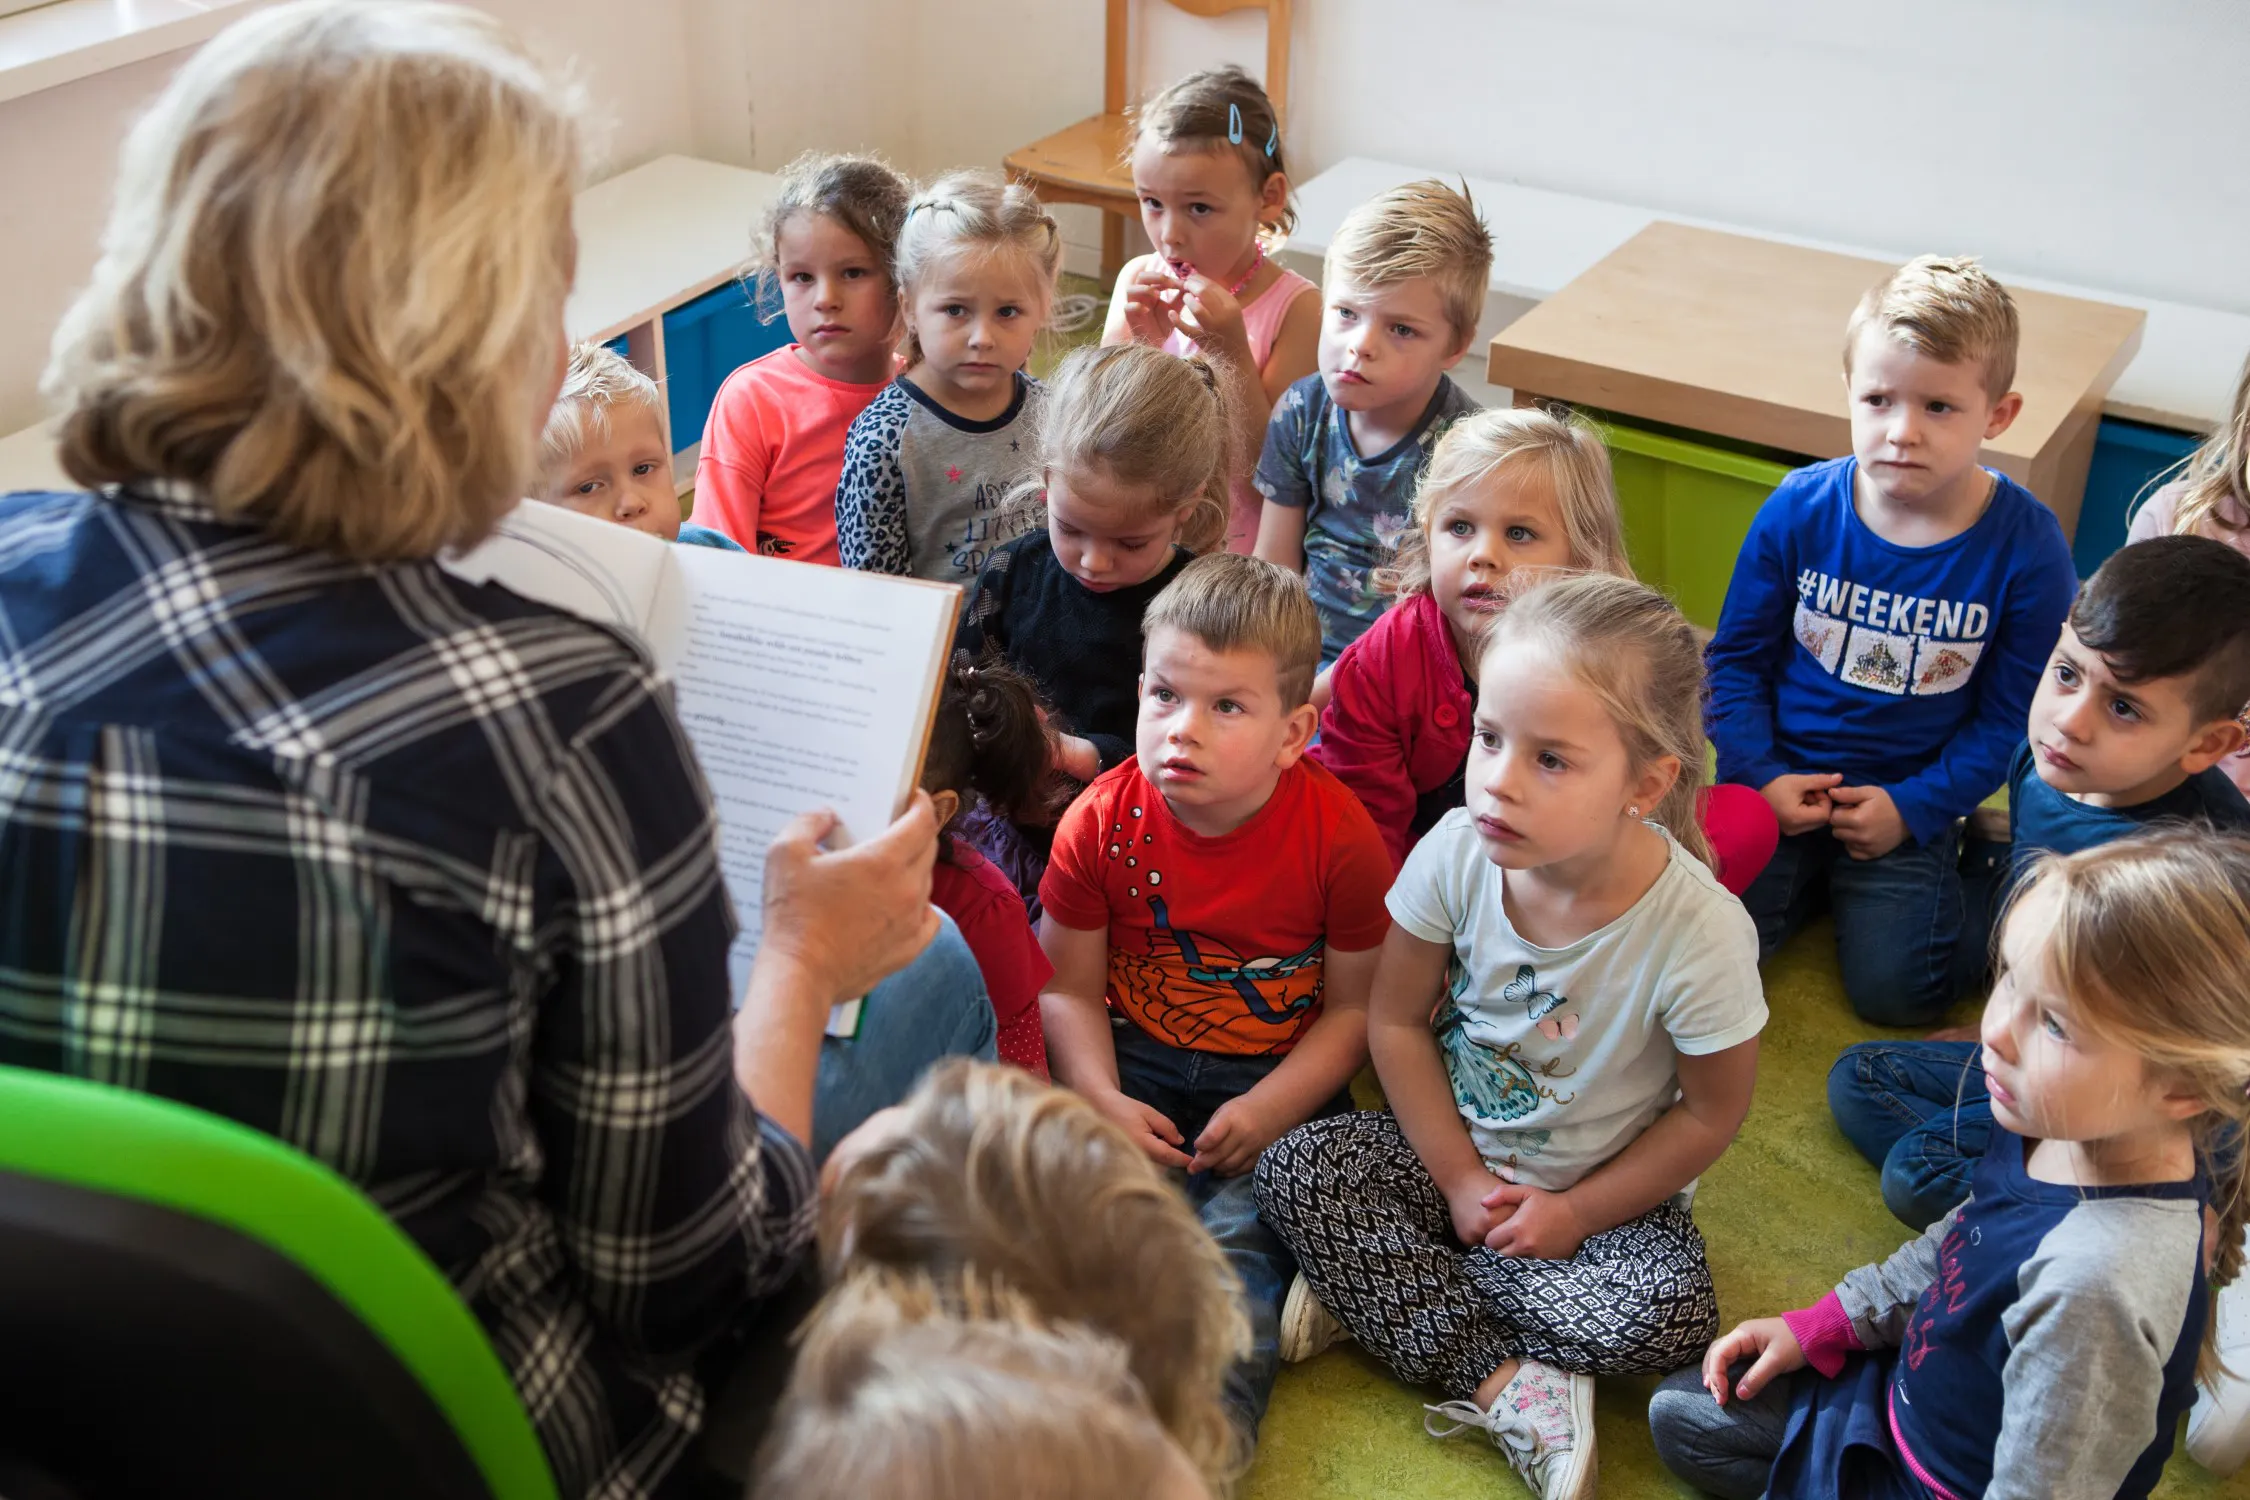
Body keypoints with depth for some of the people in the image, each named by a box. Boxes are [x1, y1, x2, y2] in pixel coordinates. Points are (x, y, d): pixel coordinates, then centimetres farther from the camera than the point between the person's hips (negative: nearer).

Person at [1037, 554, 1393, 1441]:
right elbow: (1068, 989, 0)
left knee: (1242, 1243, -23)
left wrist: (1270, 1110, -19)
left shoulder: (1338, 836, -12)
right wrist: (1102, 1100, -17)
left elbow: (1356, 1007, -6)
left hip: (1280, 1081, -2)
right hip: (1136, 1068, 2)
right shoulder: (1101, 823, -7)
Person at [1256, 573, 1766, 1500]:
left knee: (1671, 1314, -29)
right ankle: (1508, 1387, -21)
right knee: (1295, 1171, -20)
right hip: (1456, 1154, 3)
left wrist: (1575, 1214, -11)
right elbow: (1396, 1021, -5)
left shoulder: (1700, 931, -26)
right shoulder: (1456, 855, -19)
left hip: (1602, 1190, -2)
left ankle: (1375, 1288, -15)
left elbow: (1711, 1113, -12)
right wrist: (1459, 1181, -9)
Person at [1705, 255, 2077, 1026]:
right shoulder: (1799, 508, -8)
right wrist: (1759, 776, -9)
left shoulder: (2026, 547, -12)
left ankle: (1975, 876, 16)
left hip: (1909, 798, -1)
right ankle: (1810, 874, 14)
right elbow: (1737, 657, 2)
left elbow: (2010, 716, -4)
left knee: (1894, 989, -13)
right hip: (1782, 779, 1)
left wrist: (1912, 808, -13)